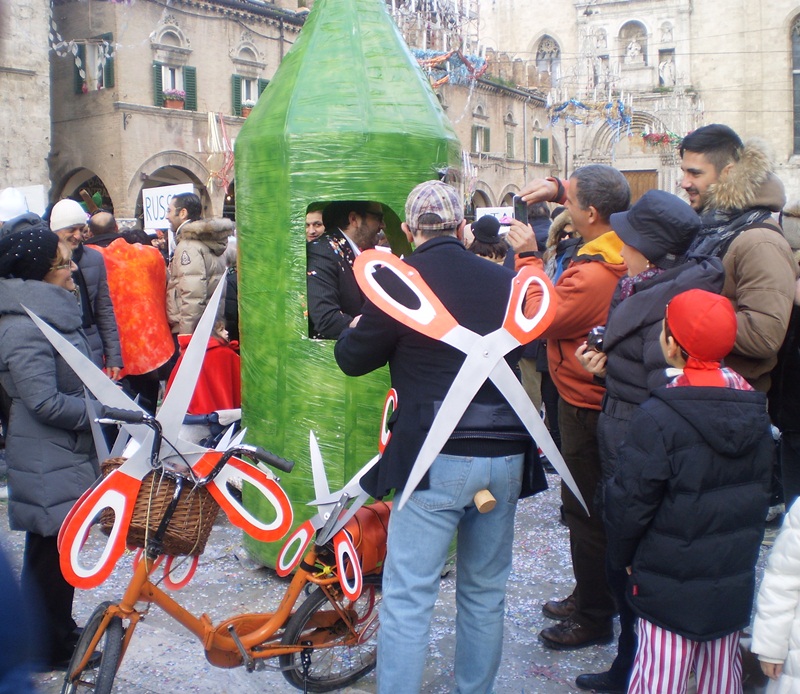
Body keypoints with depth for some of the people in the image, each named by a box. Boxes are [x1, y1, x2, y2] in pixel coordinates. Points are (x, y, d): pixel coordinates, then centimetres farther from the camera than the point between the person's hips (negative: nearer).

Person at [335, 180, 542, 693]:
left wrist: (357, 328, 20)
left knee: (408, 598, 3)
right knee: (486, 592, 19)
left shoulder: (398, 282, -8)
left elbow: (353, 359, 0)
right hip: (506, 456, 5)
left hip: (438, 458, -5)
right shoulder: (505, 281, 6)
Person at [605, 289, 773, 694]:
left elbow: (632, 499, -15)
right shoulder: (754, 410, 1)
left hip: (671, 584, -6)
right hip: (735, 579, 6)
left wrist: (622, 555, 1)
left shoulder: (658, 417, -20)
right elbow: (761, 489, 11)